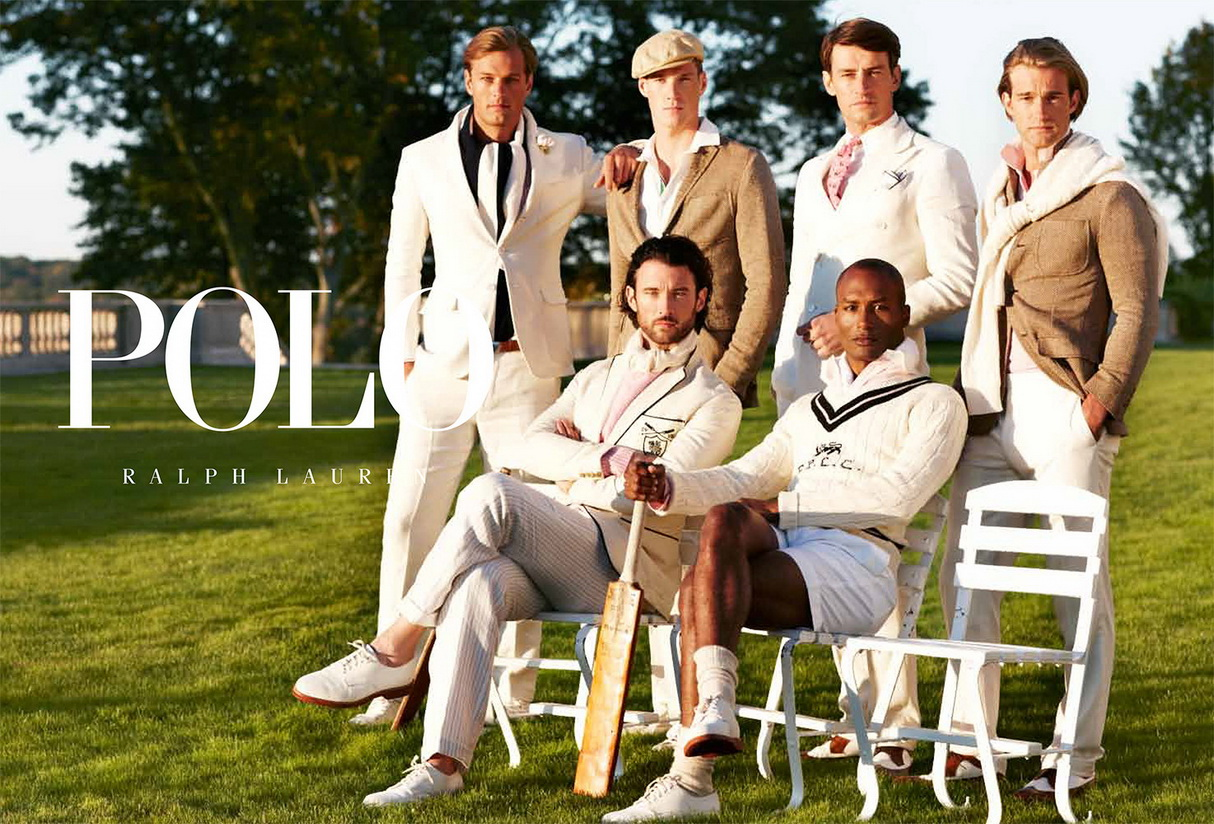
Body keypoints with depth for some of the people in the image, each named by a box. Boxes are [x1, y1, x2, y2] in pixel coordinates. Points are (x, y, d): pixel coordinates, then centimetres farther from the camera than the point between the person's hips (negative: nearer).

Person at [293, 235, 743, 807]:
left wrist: (578, 473, 5)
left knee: (489, 494, -31)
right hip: (555, 561, 5)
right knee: (479, 579, -33)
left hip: (630, 564, -5)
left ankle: (390, 652, -26)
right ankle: (442, 764, -42)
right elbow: (536, 447, 11)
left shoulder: (714, 401, 10)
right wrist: (609, 459, -2)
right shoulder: (598, 377, 28)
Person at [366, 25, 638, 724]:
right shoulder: (425, 160, 11)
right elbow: (403, 264, 15)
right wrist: (406, 353, 8)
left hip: (528, 364, 0)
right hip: (446, 362, 0)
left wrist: (634, 172, -5)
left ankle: (515, 689, 7)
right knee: (410, 519, -4)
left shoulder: (567, 159, 9)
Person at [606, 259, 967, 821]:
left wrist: (785, 507, -9)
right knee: (724, 519, -31)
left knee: (700, 588, -29)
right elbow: (742, 480, 18)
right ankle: (714, 712, -39)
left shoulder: (934, 402, 12)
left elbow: (897, 495, -6)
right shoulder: (809, 410, 31)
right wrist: (668, 487, -3)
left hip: (857, 564, -5)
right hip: (778, 548, 5)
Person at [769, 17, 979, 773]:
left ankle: (897, 728, -9)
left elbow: (958, 280, -5)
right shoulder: (814, 174, 22)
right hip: (808, 372, 6)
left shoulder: (931, 164, 2)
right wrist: (789, 355, 12)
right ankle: (858, 712, 10)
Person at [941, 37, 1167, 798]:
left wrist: (1100, 402, -15)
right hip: (994, 412, 7)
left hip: (1066, 412, -7)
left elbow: (1138, 311, -7)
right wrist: (972, 395, 13)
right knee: (965, 576, 5)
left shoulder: (1107, 193, -3)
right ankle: (971, 739, 14)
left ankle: (1077, 757, 2)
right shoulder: (1002, 191, 18)